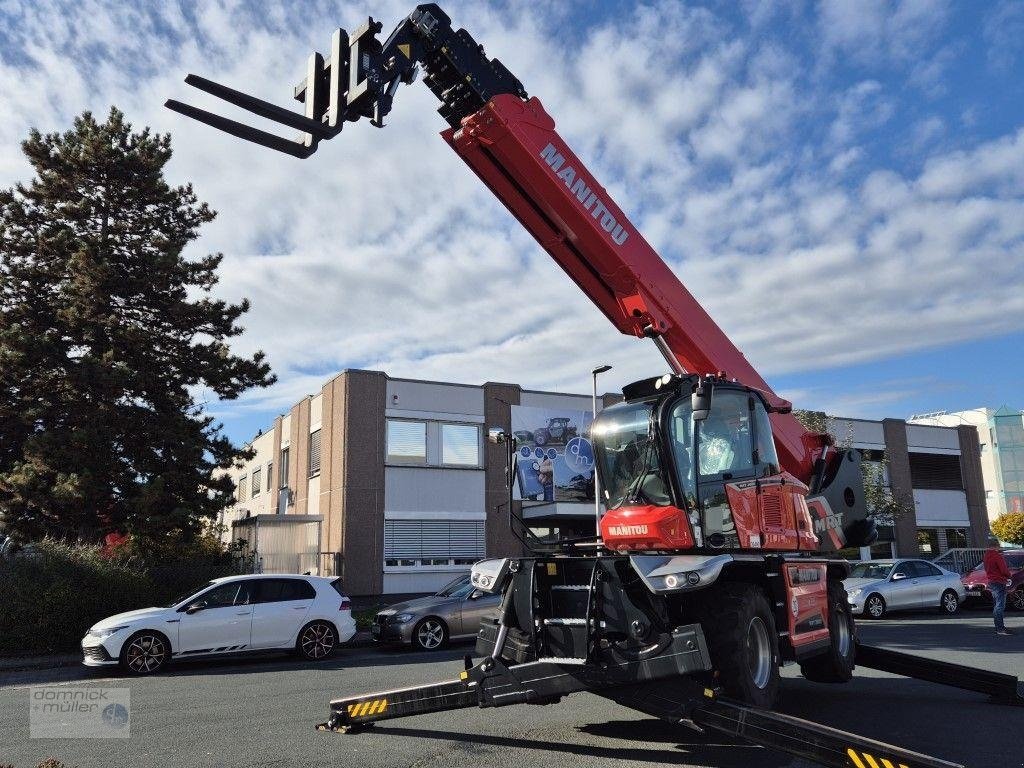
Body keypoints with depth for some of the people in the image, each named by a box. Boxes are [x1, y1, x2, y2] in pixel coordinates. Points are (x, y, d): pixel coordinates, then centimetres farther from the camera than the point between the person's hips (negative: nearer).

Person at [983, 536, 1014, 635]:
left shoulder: (987, 555, 11)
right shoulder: (997, 556, -18)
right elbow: (1004, 570, -18)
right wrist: (1008, 576, 5)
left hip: (991, 582, 9)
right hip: (999, 582, -9)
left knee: (996, 606, 15)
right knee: (1000, 606, -8)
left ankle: (998, 627, 20)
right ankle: (1000, 628, -9)